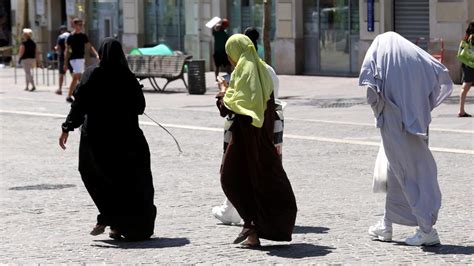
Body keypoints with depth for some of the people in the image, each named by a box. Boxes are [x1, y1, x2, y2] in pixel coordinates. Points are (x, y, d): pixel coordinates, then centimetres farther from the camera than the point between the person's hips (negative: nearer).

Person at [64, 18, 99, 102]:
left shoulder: (83, 36, 11)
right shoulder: (71, 37, -7)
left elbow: (89, 47, 11)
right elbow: (67, 50, -4)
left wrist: (96, 54, -5)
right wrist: (65, 63, -6)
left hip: (81, 58, 7)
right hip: (75, 59, -7)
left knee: (75, 79, 12)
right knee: (80, 78, -12)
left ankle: (69, 96, 19)